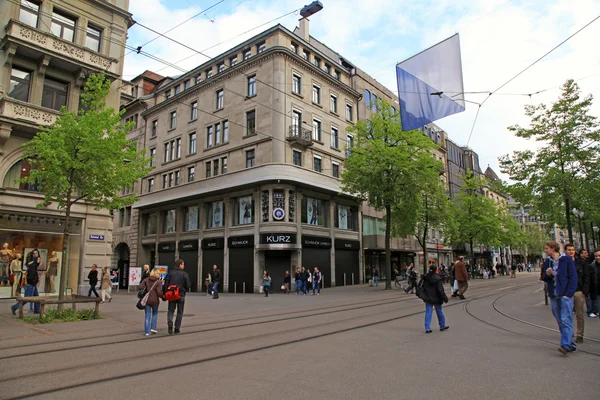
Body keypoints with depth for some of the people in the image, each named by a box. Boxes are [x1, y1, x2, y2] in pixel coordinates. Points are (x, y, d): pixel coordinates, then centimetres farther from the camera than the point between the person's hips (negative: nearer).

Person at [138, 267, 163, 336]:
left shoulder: (146, 280, -1)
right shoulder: (158, 282, -11)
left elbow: (139, 287, -9)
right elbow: (159, 292, -17)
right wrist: (163, 296, 1)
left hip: (147, 300, 2)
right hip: (155, 300, -2)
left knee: (147, 315, 9)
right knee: (155, 314, 22)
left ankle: (147, 331, 9)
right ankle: (153, 328, 19)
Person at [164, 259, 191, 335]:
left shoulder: (170, 273, 0)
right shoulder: (185, 274, -9)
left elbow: (166, 284, -2)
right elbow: (188, 285, -11)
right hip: (181, 295, -2)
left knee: (171, 310, 13)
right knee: (180, 312, 11)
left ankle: (170, 323, -13)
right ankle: (177, 328, 13)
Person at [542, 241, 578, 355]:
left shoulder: (567, 260, -3)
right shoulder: (547, 262, 12)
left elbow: (573, 277, -6)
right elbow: (544, 279, 16)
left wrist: (568, 294, -13)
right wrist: (547, 274, -7)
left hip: (565, 295, -6)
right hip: (553, 296, 6)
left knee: (566, 320, -12)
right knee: (560, 322, 9)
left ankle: (566, 344, -16)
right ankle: (571, 344, 19)